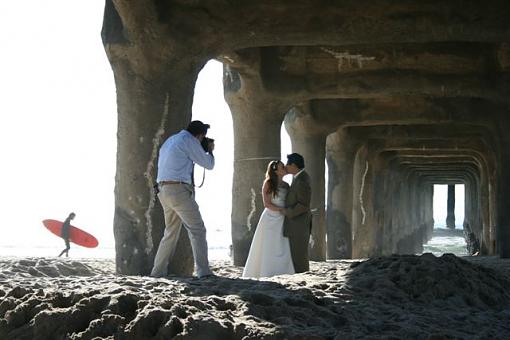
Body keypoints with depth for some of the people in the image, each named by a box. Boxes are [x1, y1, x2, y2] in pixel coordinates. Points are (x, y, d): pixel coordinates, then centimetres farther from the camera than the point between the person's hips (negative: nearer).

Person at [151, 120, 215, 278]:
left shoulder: (170, 140, 21)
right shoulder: (189, 141, -6)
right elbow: (208, 164, 0)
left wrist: (203, 151, 30)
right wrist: (210, 150, 20)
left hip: (164, 190, 9)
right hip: (179, 190, -9)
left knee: (171, 232, 16)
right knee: (197, 230, -7)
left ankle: (158, 271, 17)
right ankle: (203, 271, -14)